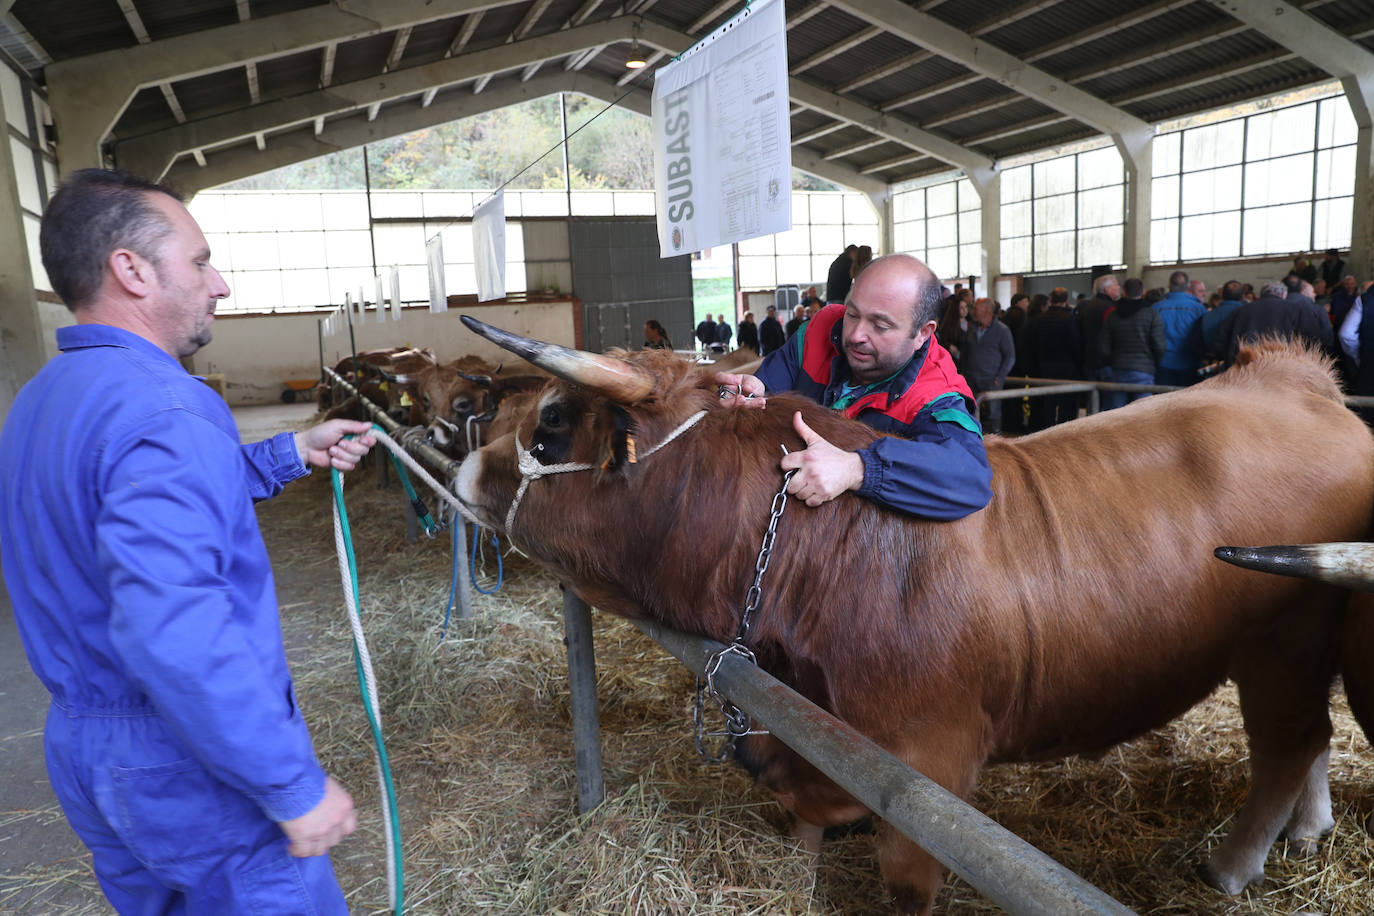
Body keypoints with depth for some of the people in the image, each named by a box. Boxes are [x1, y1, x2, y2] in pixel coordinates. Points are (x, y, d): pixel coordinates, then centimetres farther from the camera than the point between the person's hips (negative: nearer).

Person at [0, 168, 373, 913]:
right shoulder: (162, 408, -25)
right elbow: (172, 630, -35)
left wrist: (292, 453, 17)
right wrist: (296, 787, -29)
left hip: (80, 752, 9)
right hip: (197, 769, -9)